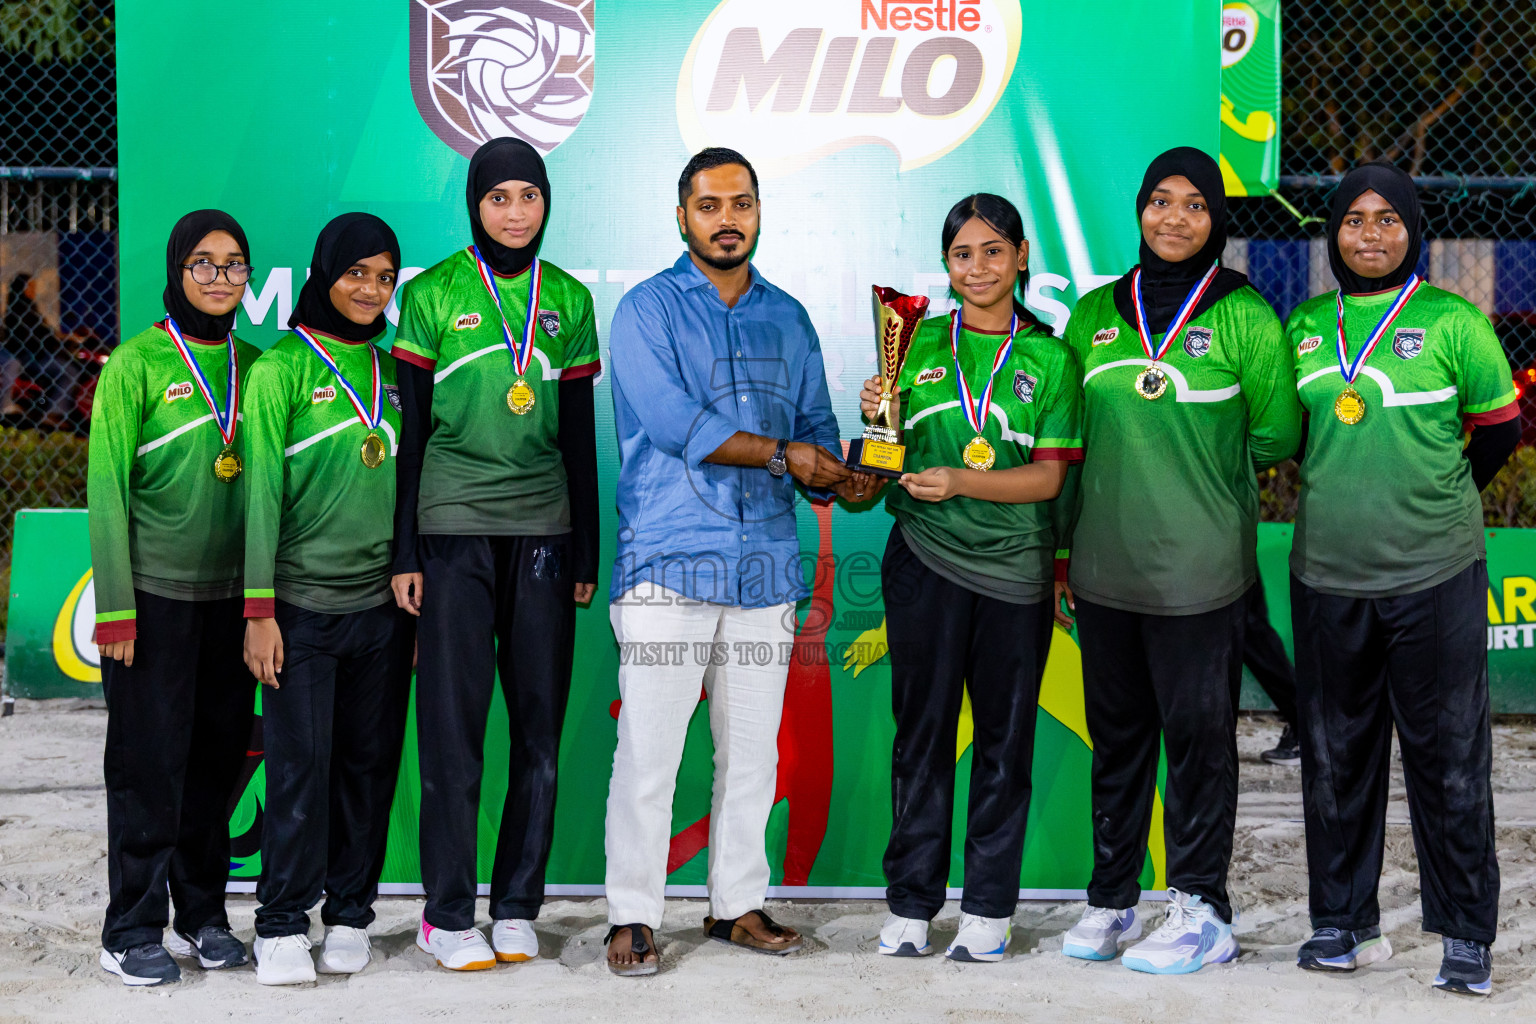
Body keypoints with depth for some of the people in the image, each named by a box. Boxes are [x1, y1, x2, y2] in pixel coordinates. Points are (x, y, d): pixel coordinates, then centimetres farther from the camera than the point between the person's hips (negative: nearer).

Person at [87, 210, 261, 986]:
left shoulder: (254, 366, 9)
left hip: (231, 594, 4)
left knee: (217, 756, 8)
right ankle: (132, 931, 8)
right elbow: (106, 487, -7)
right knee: (150, 759, -1)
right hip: (155, 593, -4)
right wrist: (115, 604, -11)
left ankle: (203, 914, 21)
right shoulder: (137, 362, -5)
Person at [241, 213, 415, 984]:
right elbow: (263, 491, -6)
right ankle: (282, 926, 3)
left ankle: (349, 915, 17)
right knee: (300, 763, -5)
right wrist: (259, 609, -11)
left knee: (369, 762, 6)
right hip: (304, 603, -4)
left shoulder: (390, 371, 12)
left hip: (382, 603, 4)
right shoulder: (281, 369, -3)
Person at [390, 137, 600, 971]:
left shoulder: (569, 301, 11)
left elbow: (579, 435, 13)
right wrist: (403, 553, -2)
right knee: (453, 726, -3)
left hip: (543, 530, 3)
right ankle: (447, 914, 5)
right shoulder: (431, 296, 2)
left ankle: (517, 907, 13)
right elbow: (410, 431, 2)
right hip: (453, 532, -3)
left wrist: (586, 555, 10)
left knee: (540, 724, 3)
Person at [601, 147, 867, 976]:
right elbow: (672, 420, -13)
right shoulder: (646, 310, 0)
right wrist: (782, 454, -10)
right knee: (649, 751, -5)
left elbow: (816, 428, 15)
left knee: (752, 751, 8)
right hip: (669, 560, -5)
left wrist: (841, 478, -7)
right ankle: (633, 916, 4)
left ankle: (737, 903, 19)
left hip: (766, 565, 5)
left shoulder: (788, 319, 16)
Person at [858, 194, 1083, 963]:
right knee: (922, 727, 3)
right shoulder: (920, 343, 8)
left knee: (1004, 735, 4)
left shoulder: (1049, 358, 3)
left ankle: (988, 909, 12)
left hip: (1014, 564, -1)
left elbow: (1050, 475, -4)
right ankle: (910, 903, 10)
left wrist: (962, 482, -18)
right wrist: (877, 418, -8)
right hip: (924, 558, 1)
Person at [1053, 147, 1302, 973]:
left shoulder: (1243, 315, -3)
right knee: (1115, 733, 13)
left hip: (1198, 566, -4)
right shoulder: (1095, 312, 9)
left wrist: (1201, 467, 2)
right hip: (1104, 564, 4)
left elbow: (1277, 434, 0)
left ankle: (1202, 910, 10)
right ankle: (1111, 896, 24)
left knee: (1198, 734, 1)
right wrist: (1062, 547, 13)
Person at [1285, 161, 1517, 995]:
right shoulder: (1305, 326, 9)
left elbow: (1499, 429, 6)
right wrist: (1340, 499, 10)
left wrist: (1433, 503, 5)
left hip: (1433, 577, -4)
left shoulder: (1453, 322, -2)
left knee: (1448, 758, 1)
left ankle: (1467, 936, 10)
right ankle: (1342, 920, 22)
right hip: (1326, 575, 4)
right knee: (1335, 755, 10)